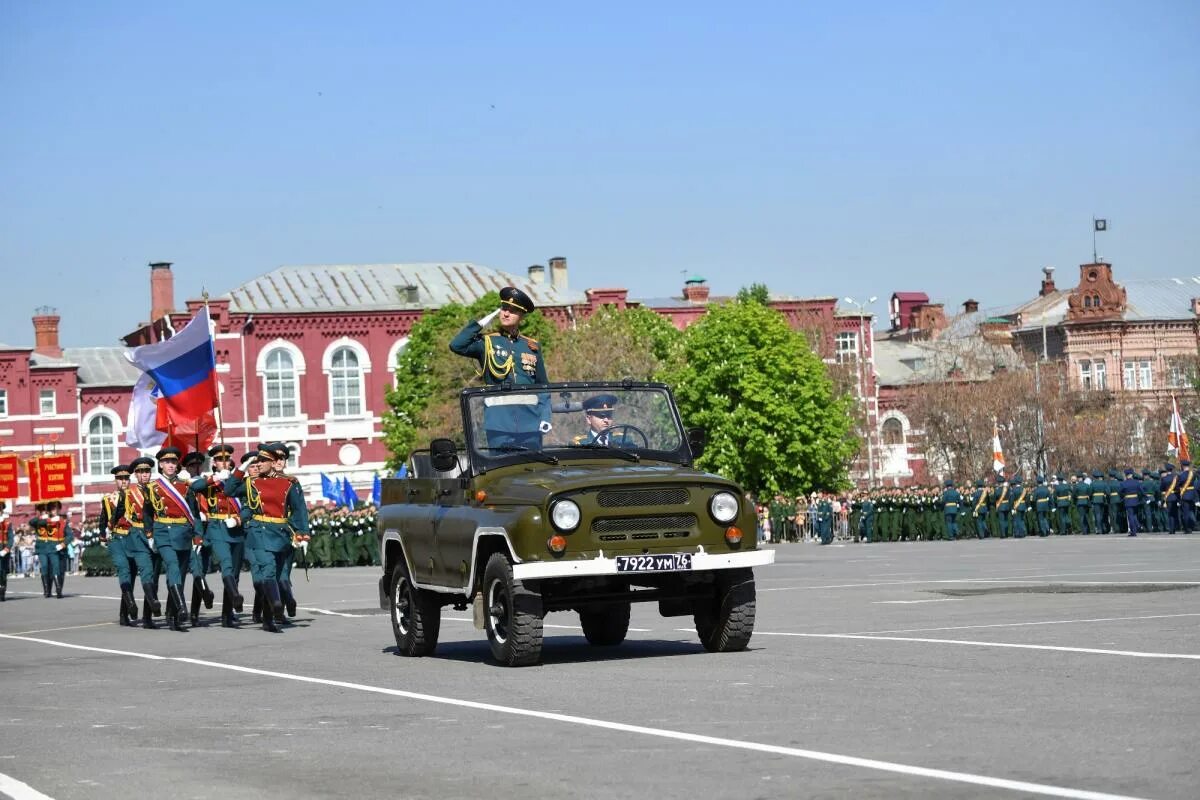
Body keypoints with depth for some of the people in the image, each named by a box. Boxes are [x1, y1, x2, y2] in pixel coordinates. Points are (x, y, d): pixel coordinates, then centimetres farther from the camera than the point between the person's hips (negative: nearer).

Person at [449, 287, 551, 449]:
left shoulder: (533, 347, 14)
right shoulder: (487, 343, 7)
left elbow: (543, 387, 13)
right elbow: (456, 345, -10)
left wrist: (545, 418, 2)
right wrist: (481, 323, -5)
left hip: (530, 419, 2)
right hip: (499, 420, -2)